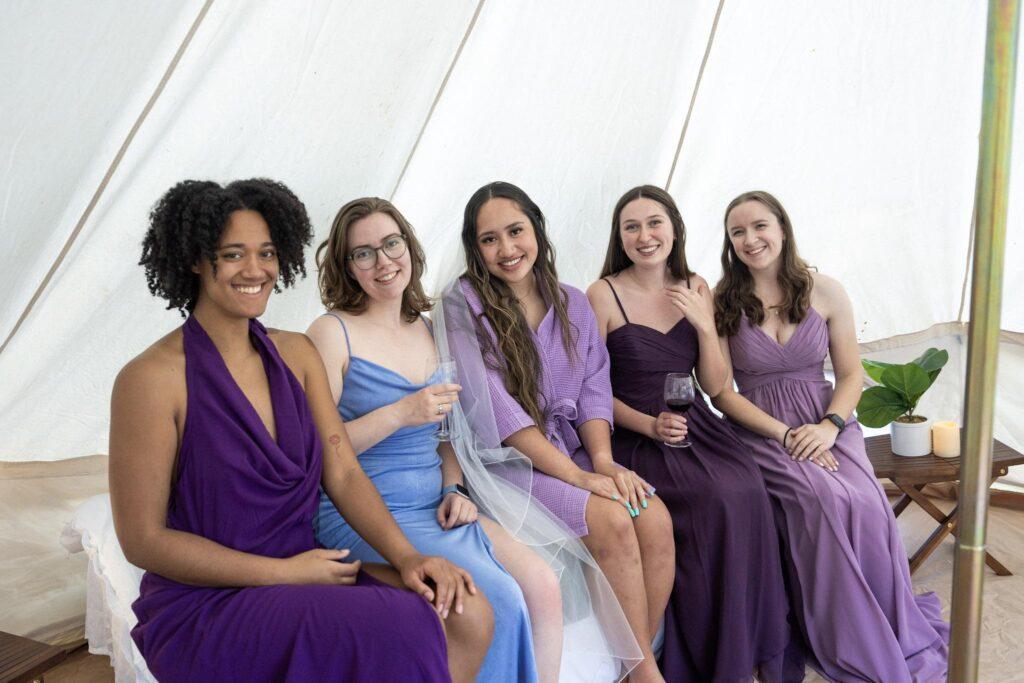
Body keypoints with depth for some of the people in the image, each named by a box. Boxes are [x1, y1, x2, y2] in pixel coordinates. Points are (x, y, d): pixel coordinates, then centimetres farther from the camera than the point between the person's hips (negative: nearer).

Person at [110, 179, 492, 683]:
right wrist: (285, 572, -15)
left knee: (468, 615, -16)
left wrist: (405, 555, -13)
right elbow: (143, 540, -11)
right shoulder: (151, 378, -12)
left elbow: (343, 474, 4)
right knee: (398, 633, -27)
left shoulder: (295, 354, 6)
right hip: (204, 607, -5)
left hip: (305, 572, 6)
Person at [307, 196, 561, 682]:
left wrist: (453, 489, 3)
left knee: (543, 585, -14)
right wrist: (399, 414, -18)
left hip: (436, 509, 6)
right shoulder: (333, 333, -6)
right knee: (498, 600, -22)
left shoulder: (426, 330, 13)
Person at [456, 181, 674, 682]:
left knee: (656, 520, -18)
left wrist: (603, 460, -11)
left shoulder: (572, 303, 10)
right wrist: (577, 475, -19)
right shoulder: (464, 307, -8)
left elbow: (594, 390, 7)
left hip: (573, 449, 5)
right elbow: (497, 409, -15)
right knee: (612, 520, -25)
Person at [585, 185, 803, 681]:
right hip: (635, 438, -4)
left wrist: (705, 324, -6)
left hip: (697, 429, 4)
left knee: (748, 491, -24)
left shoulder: (696, 289, 9)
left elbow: (714, 386, 8)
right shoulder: (604, 295, -5)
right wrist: (649, 425, -17)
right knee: (717, 502, -27)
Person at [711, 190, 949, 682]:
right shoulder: (721, 303, 0)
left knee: (866, 504, -27)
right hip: (759, 432, -2)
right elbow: (723, 392, -3)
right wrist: (786, 435, -14)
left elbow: (851, 374, 7)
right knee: (823, 500, -30)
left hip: (826, 424, 2)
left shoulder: (825, 293, 5)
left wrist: (828, 427, -12)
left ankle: (904, 639, -6)